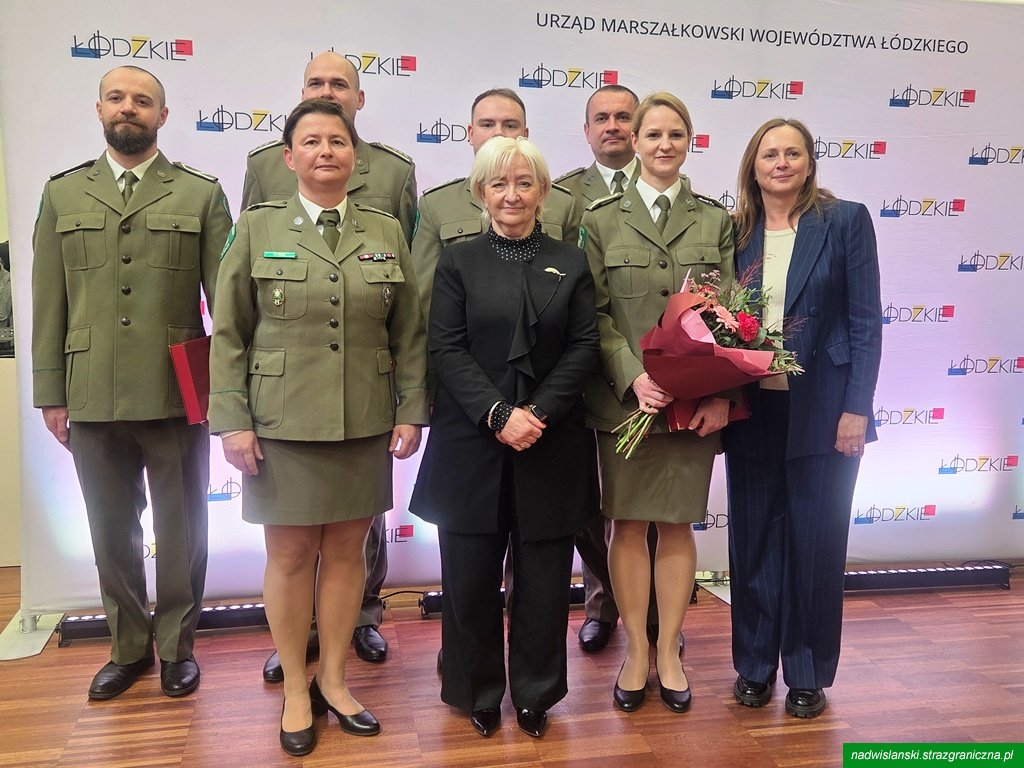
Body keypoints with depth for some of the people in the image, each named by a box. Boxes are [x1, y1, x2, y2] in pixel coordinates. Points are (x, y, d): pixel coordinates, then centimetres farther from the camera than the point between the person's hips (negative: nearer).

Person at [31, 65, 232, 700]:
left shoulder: (201, 194, 4)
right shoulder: (63, 194, 11)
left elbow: (226, 297, -1)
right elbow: (49, 302, 8)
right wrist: (50, 392, 4)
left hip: (177, 397, -2)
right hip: (92, 400, 3)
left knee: (181, 530, 9)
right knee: (112, 532, 13)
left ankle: (178, 645, 27)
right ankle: (129, 647, 31)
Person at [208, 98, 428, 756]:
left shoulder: (387, 232, 7)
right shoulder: (259, 227, 2)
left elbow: (409, 333, 7)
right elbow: (229, 334, 0)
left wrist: (411, 411, 1)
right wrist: (232, 420, -6)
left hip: (365, 424, 2)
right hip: (282, 423, -2)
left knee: (348, 549, 10)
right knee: (290, 554, 6)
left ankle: (333, 678, 28)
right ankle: (295, 689, 25)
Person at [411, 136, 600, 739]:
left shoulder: (570, 263, 8)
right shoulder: (458, 262, 5)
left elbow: (584, 347, 1)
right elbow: (448, 350, -3)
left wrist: (538, 412, -11)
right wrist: (498, 414, -15)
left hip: (551, 443, 1)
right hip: (472, 442, -1)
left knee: (544, 574, 7)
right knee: (470, 575, 5)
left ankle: (536, 693, 26)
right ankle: (478, 692, 25)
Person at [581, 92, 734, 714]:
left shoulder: (716, 220, 8)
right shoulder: (602, 220, 5)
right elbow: (595, 313, -1)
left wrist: (722, 392, -10)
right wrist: (633, 376, -15)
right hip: (624, 398, -1)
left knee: (678, 524, 8)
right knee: (629, 524, 6)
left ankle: (669, 651, 22)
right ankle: (636, 651, 21)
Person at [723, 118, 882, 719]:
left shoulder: (846, 220, -2)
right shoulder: (737, 232, 6)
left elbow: (866, 321, -5)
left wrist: (856, 409, -10)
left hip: (822, 410, -3)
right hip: (751, 410, 3)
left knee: (816, 540, 6)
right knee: (753, 538, 10)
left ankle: (808, 673, 24)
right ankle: (754, 664, 27)